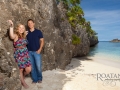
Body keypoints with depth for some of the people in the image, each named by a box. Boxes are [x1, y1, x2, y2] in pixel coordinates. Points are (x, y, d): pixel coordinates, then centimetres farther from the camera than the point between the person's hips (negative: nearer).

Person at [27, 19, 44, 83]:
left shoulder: (38, 32, 0)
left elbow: (42, 41, 1)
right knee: (32, 66, 8)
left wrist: (40, 49, -8)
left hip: (36, 51, -2)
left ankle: (39, 78, 21)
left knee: (38, 66, -1)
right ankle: (34, 79, 22)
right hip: (29, 52, 3)